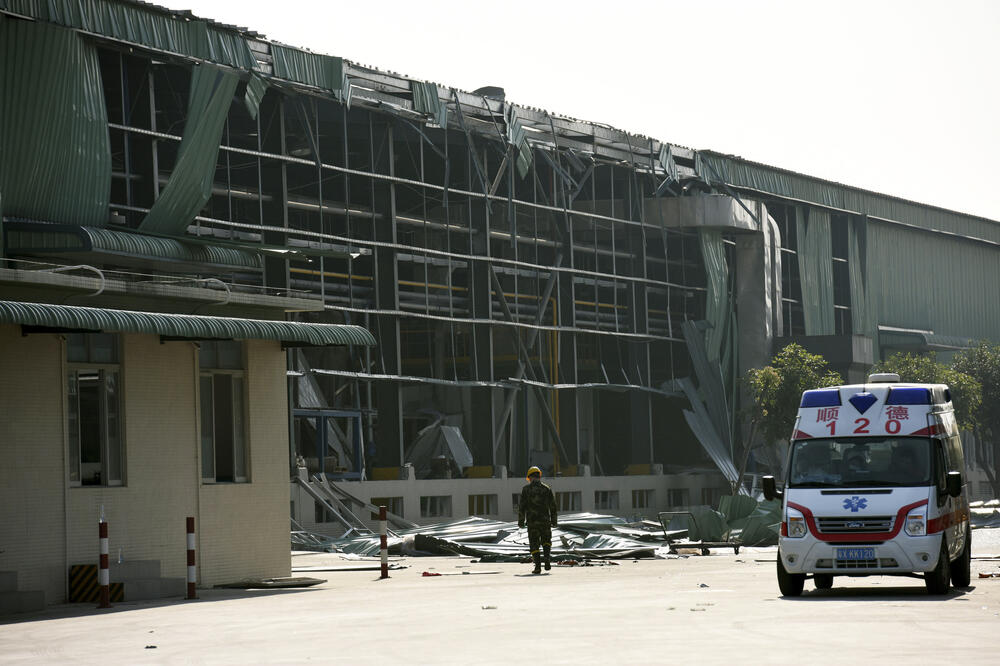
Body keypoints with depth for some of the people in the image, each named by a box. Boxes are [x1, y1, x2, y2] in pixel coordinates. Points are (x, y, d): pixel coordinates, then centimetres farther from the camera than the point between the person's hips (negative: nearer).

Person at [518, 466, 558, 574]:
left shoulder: (526, 489, -1)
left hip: (532, 521, -1)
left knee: (534, 544, 7)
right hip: (545, 520, 1)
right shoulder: (547, 489, 3)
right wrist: (554, 521, 11)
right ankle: (547, 559, -7)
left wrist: (521, 521, 1)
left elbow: (521, 506, -3)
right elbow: (553, 506, 4)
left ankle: (537, 566, 0)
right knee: (546, 541, 18)